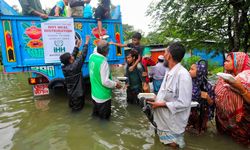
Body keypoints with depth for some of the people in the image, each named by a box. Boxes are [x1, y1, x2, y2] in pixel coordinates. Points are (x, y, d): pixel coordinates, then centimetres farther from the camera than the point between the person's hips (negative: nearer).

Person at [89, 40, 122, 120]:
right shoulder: (103, 62, -29)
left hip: (94, 94, 8)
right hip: (103, 97, -8)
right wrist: (115, 84, -12)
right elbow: (105, 82, -28)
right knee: (104, 118, 16)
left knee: (96, 113, 29)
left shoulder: (92, 56, -6)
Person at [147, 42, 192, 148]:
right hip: (163, 121, 8)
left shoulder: (183, 74, -25)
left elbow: (183, 103, -26)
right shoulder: (169, 72, 4)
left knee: (172, 145, 13)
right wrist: (155, 99, -1)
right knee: (164, 143, 25)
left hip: (173, 126, -8)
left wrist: (161, 104, -21)